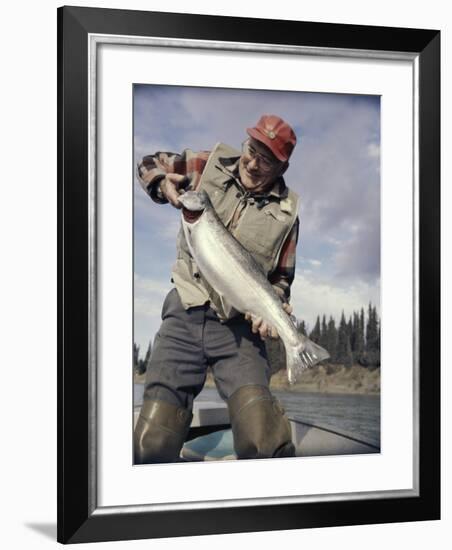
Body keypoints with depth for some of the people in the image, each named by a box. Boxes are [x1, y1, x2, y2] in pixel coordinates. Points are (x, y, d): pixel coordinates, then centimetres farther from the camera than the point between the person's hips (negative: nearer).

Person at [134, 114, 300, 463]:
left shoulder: (285, 212, 7)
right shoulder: (210, 165, 8)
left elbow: (282, 277, 13)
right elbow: (150, 164, 21)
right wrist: (164, 184, -2)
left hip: (240, 329, 0)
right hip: (184, 317, 1)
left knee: (263, 441, -24)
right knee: (154, 440, -12)